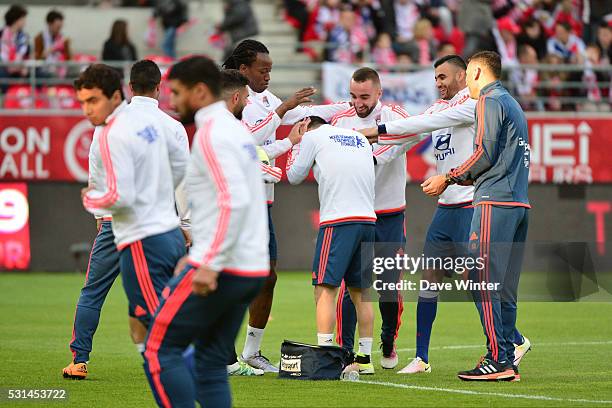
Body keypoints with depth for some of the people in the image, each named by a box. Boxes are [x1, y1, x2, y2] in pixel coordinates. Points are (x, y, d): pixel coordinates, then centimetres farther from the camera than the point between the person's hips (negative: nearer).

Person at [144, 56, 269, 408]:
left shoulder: (212, 134, -12)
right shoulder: (237, 129, 18)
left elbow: (235, 201, -24)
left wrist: (211, 264, -25)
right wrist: (198, 256, 25)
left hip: (221, 270, -9)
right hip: (252, 269, 9)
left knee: (160, 349, -2)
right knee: (211, 364, 11)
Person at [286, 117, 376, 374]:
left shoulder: (312, 137, 5)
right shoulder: (360, 138, 22)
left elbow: (294, 176, 12)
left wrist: (295, 143, 24)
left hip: (337, 220, -6)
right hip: (368, 219, 6)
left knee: (325, 288, -7)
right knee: (359, 291, 12)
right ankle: (364, 359, 12)